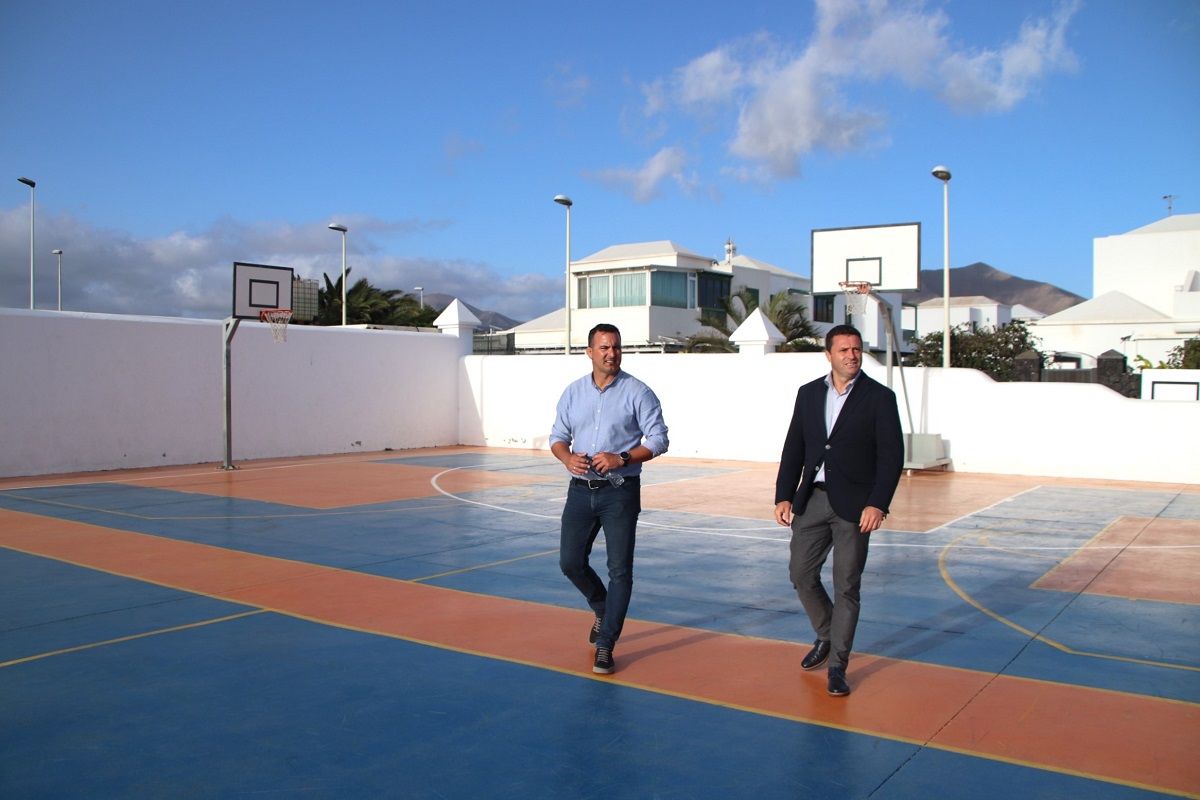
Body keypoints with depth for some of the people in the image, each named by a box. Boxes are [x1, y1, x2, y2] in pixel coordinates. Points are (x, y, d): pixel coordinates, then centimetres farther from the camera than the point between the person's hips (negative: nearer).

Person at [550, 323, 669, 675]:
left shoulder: (637, 392, -4)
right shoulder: (573, 392, 8)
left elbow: (658, 440, -6)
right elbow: (558, 435, 13)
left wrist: (622, 458, -19)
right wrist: (567, 457, -10)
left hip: (620, 492, -4)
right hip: (581, 490, 4)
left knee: (620, 569, -4)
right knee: (570, 561, 5)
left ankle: (605, 646, 5)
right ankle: (603, 610, 34)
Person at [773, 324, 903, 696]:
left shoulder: (879, 397, -4)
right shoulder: (808, 394, 8)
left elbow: (892, 456, -7)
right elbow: (793, 449, 9)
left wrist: (877, 504, -16)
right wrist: (784, 496, 1)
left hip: (854, 505, -4)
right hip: (812, 499, 4)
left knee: (847, 586, 1)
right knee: (801, 574, 8)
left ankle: (837, 666, 13)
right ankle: (826, 636, 34)